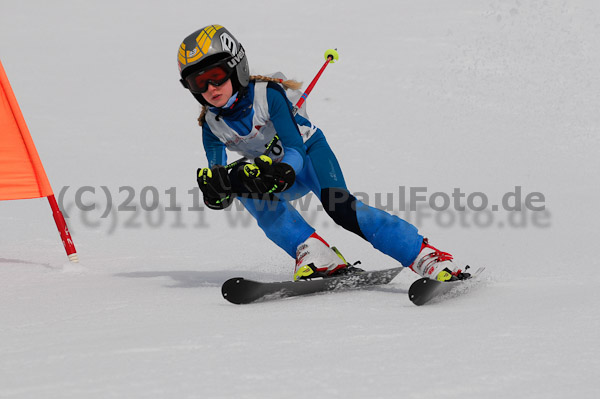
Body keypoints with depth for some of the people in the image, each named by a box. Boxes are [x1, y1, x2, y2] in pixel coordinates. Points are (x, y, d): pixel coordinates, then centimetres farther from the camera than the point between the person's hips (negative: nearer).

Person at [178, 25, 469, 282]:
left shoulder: (266, 94, -24)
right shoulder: (213, 125, -12)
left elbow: (296, 148, -30)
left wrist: (283, 170, -51)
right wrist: (216, 189, -40)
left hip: (309, 151, -4)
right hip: (279, 174, 4)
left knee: (339, 207, -30)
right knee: (244, 183, -28)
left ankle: (428, 258, -32)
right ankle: (316, 256, -31)